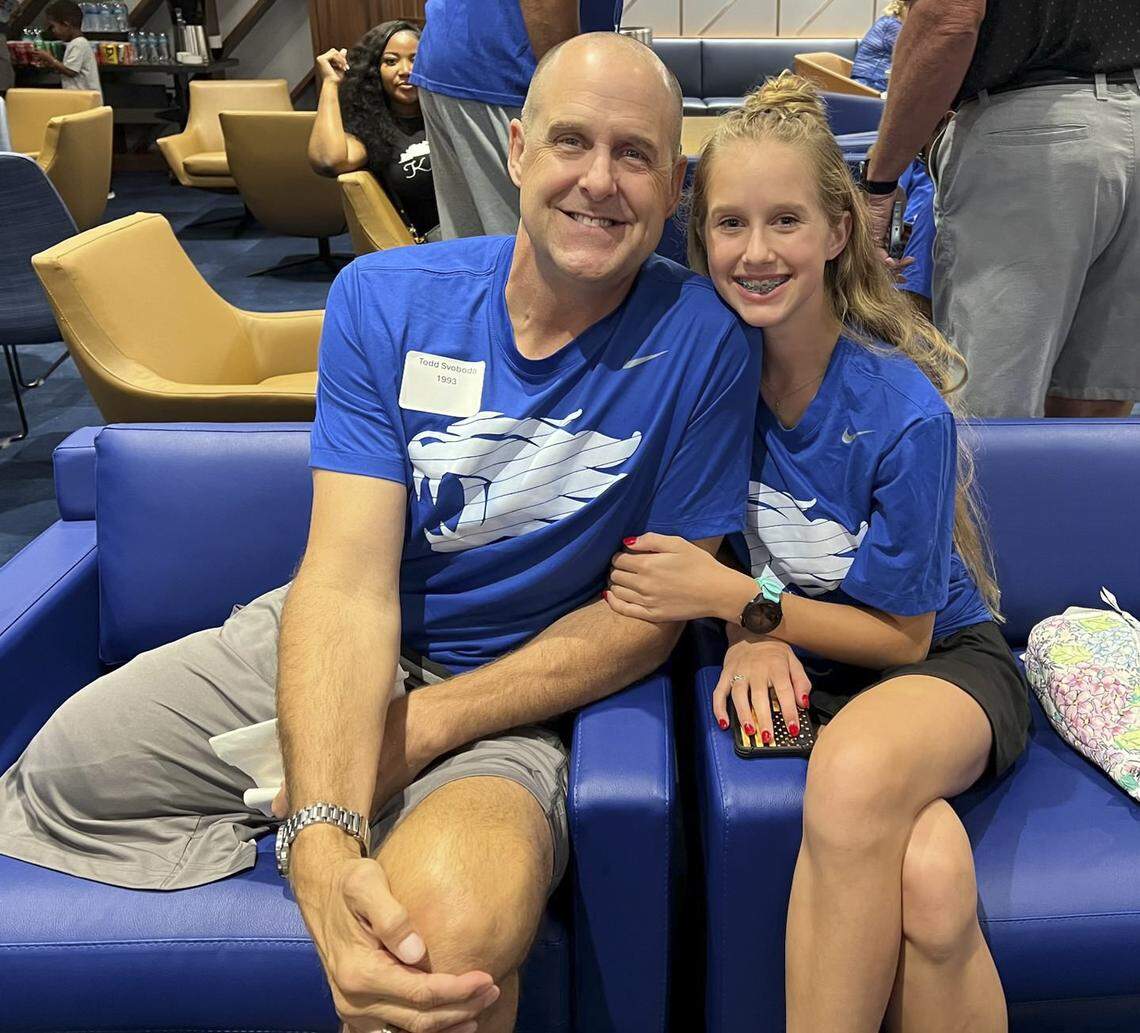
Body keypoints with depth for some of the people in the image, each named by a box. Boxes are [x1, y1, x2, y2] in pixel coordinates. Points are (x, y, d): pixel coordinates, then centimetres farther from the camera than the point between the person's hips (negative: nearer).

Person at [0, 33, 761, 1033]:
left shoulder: (704, 342, -14)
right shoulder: (384, 299, -9)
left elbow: (649, 612, -9)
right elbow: (349, 581, -18)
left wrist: (419, 725, -18)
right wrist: (323, 841, -34)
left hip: (515, 695, -3)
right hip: (319, 647, 4)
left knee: (453, 930, -33)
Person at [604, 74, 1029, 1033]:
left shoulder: (904, 413, -19)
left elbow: (904, 634, -10)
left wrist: (736, 598, -21)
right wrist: (748, 636, -17)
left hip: (946, 664, -1)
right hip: (800, 676, 2)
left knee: (856, 769, -39)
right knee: (930, 880, -32)